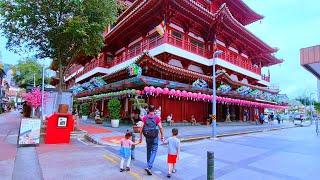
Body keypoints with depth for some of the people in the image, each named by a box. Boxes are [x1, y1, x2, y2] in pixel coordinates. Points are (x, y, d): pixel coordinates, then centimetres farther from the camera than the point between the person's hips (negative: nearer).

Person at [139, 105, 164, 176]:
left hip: (147, 136, 3)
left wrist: (140, 137, 5)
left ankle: (148, 165, 33)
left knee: (148, 151, 20)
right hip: (155, 137, -3)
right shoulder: (157, 118, -9)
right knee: (154, 151, 3)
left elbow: (141, 128, -4)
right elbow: (161, 128, -8)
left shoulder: (145, 117, -2)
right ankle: (149, 167, -9)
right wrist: (162, 136, 5)